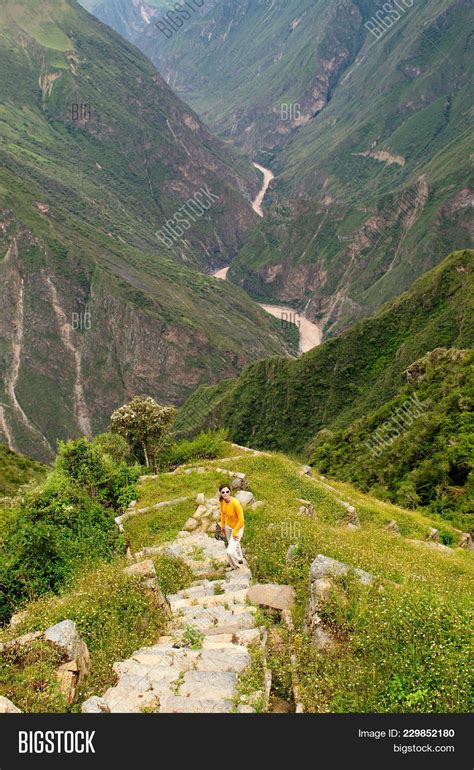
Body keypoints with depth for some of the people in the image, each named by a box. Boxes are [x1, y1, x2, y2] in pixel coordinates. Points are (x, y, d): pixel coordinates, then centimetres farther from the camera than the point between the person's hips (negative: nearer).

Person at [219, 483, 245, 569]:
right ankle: (240, 559, 60)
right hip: (228, 526, 6)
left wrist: (235, 532, -19)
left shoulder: (235, 503, -37)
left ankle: (235, 566, 26)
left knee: (230, 551, -7)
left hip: (237, 527, -6)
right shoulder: (222, 501, -17)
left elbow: (241, 520, -28)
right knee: (234, 545, 30)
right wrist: (222, 526, 11)